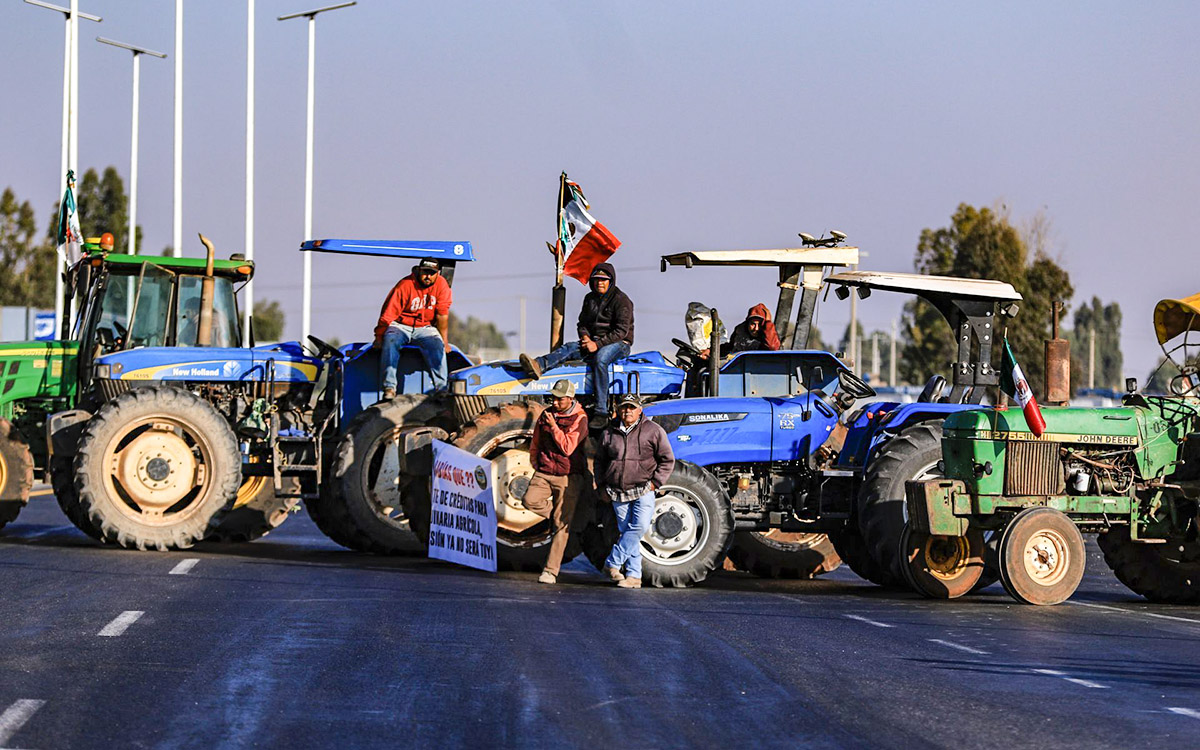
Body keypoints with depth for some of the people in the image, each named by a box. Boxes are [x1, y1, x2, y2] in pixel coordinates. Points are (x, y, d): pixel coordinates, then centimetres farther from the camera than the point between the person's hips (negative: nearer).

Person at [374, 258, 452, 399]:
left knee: (437, 345, -28)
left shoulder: (441, 285, -6)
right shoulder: (405, 285, -16)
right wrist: (379, 337, -16)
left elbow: (442, 315, -4)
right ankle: (389, 387, -34)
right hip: (401, 325, -2)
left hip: (425, 327, 2)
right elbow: (388, 313, -14)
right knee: (390, 342, -32)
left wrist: (444, 340, -5)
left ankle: (441, 388, -29)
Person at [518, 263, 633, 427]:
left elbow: (622, 330, -16)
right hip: (594, 341, 7)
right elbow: (582, 323, 19)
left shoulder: (621, 300, -8)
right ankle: (538, 365, -48)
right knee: (569, 348, -20)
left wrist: (598, 344, -23)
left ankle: (601, 412, -45)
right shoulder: (590, 298, 14)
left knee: (600, 359, -38)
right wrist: (585, 337, -6)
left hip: (619, 343, -7)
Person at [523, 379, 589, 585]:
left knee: (561, 524, -7)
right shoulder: (546, 415, 9)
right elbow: (534, 444, 21)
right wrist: (536, 464, 11)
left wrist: (554, 426, -19)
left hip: (568, 476, -5)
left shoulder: (579, 419, -7)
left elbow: (568, 448, -18)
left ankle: (551, 570, -5)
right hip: (544, 473, 5)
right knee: (530, 500, -24)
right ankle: (555, 515, 6)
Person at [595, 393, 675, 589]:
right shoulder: (609, 433, 9)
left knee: (640, 526, -19)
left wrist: (655, 482, -5)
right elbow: (600, 461, 21)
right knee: (626, 532, 3)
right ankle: (633, 576, 5)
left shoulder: (652, 431, 0)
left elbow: (667, 460, 4)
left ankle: (613, 563, -12)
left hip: (643, 491, -3)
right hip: (618, 494, 3)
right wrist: (601, 485, 12)